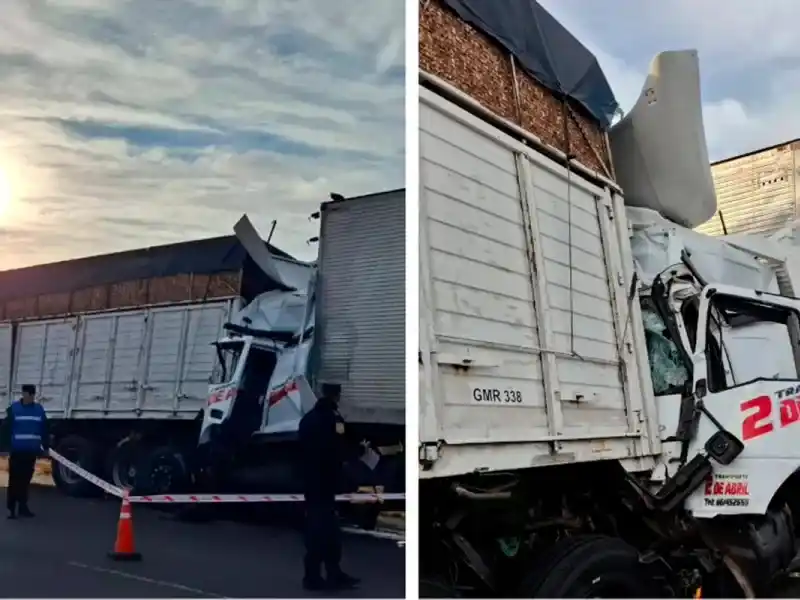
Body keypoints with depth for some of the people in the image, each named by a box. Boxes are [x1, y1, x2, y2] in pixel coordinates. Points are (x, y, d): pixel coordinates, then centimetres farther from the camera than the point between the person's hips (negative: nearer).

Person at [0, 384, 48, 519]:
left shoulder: (39, 409, 7)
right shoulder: (13, 408, -5)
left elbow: (44, 429, 11)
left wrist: (46, 446, 9)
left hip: (31, 451, 4)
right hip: (17, 451, -4)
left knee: (26, 480, 11)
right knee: (14, 480, -3)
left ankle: (23, 506, 19)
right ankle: (11, 508, 5)